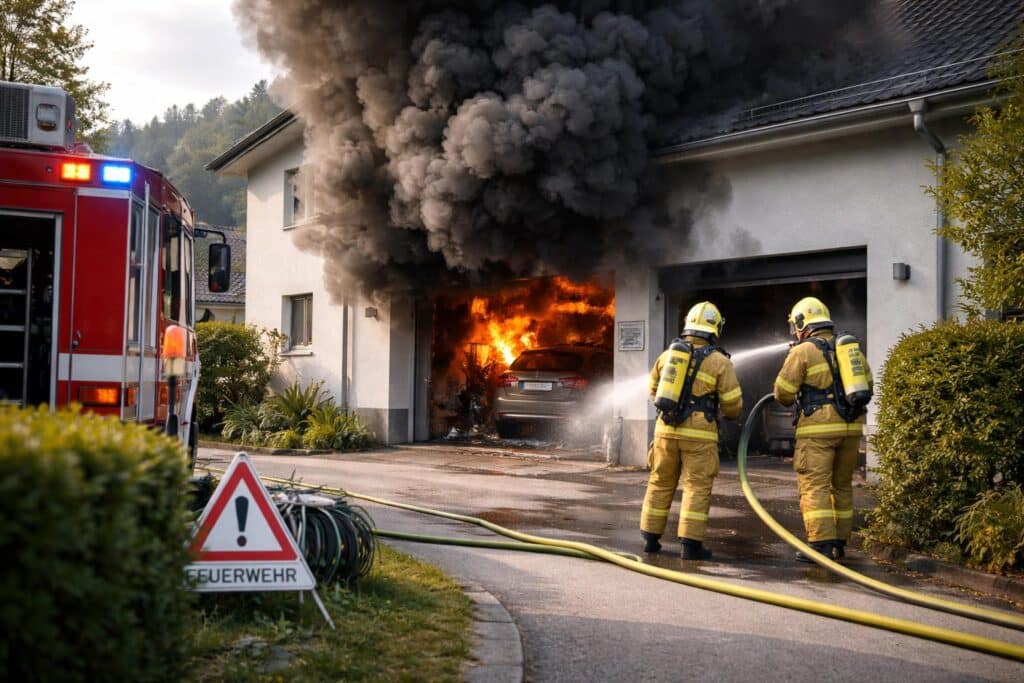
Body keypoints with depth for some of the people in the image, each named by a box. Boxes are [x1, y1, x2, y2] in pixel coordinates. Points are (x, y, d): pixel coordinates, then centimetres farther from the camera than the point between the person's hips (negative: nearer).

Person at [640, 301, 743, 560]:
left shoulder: (668, 354, 7)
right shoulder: (720, 361, -4)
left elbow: (654, 390, 21)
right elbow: (732, 405, -2)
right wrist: (731, 412, 21)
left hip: (667, 429, 4)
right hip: (699, 434, -4)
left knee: (660, 484, 14)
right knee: (697, 488, 1)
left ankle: (651, 538, 19)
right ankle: (690, 544, -2)